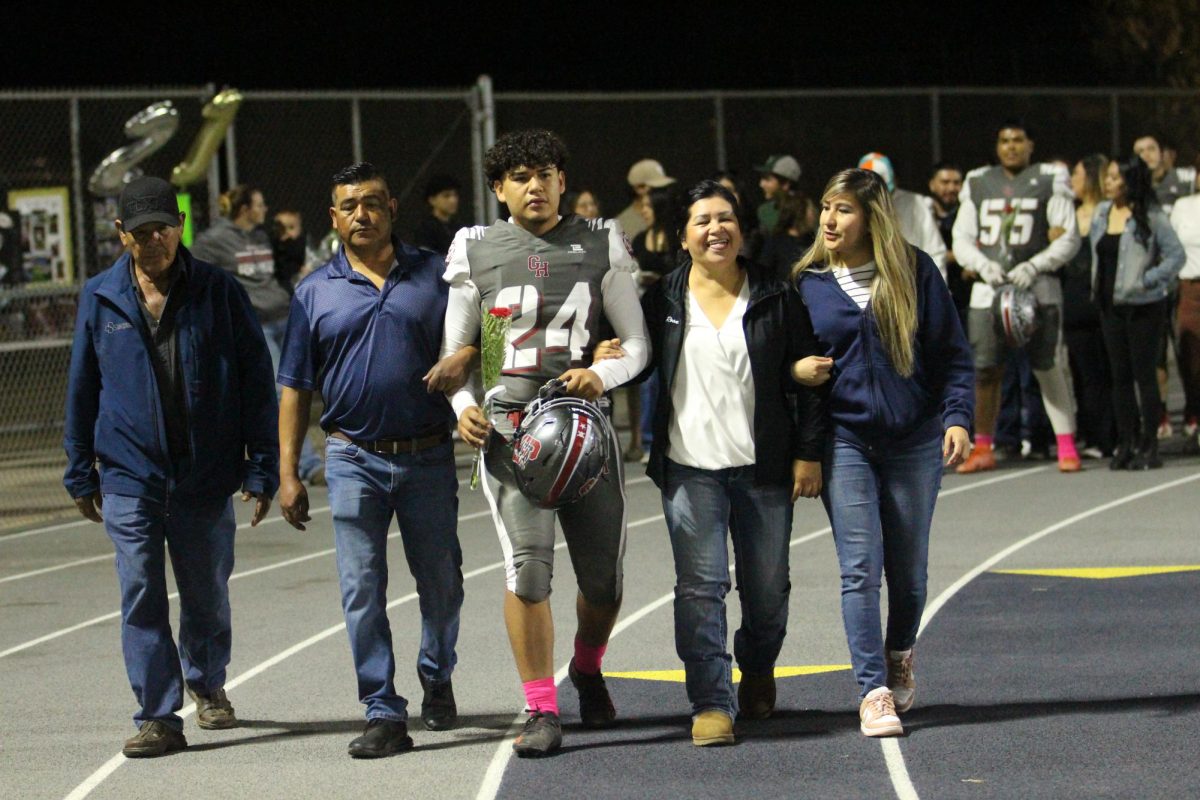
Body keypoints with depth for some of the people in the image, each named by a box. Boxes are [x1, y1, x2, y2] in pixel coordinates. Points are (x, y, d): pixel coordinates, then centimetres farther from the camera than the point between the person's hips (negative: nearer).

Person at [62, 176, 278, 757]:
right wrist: (81, 474, 12)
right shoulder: (101, 299, 5)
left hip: (206, 476, 0)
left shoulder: (221, 294, 0)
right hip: (129, 477, 0)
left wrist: (261, 469, -2)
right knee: (142, 598, -6)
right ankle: (157, 717, -2)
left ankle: (207, 685, 37)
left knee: (207, 595, 12)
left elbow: (256, 383, 2)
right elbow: (82, 389, 12)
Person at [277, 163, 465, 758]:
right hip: (354, 459, 0)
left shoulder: (434, 274, 5)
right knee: (362, 590, -5)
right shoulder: (315, 293, 6)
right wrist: (287, 474, 2)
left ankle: (437, 680, 35)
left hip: (428, 456, 0)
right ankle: (384, 714, -1)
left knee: (440, 581, 11)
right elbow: (295, 388, 7)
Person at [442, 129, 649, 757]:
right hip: (509, 426, -1)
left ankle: (588, 670, 36)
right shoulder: (477, 252, 8)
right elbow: (455, 349, 14)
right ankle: (541, 710, -5)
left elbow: (637, 344, 9)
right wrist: (464, 405, -5)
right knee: (528, 566, -14)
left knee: (604, 574, 5)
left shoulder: (600, 246, 8)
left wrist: (602, 375, -12)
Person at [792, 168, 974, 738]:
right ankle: (874, 691, -11)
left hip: (913, 439, 0)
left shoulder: (915, 272, 2)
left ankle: (900, 654, 38)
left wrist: (957, 417, -9)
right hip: (843, 438, 0)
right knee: (860, 566, -11)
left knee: (908, 567, 10)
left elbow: (953, 352, 3)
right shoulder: (807, 281, 5)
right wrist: (794, 370, -7)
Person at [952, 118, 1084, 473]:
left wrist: (1034, 266, -14)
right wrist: (982, 264, -7)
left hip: (1036, 287, -3)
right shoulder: (978, 183, 13)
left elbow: (1069, 239, 0)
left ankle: (1067, 445, -2)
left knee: (1050, 369, -6)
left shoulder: (1049, 181, 4)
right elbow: (962, 239, 13)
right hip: (987, 289, 3)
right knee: (984, 370, 0)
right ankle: (983, 448, 10)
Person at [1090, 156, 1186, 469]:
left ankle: (1149, 446, 1)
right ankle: (1125, 444, 13)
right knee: (1120, 376, 8)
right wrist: (1098, 287, 8)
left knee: (1143, 374, -3)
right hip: (1110, 304, 6)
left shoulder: (1151, 217, -10)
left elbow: (1177, 255, -11)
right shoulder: (1101, 213, 8)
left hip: (1143, 306, -6)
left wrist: (1146, 281, -16)